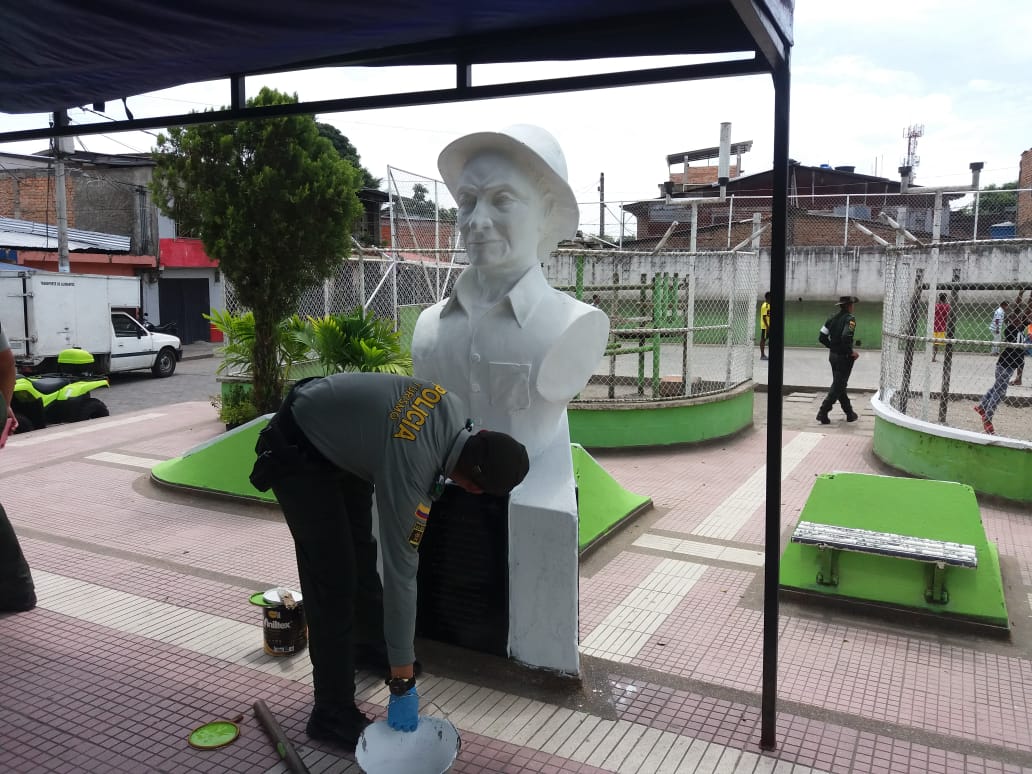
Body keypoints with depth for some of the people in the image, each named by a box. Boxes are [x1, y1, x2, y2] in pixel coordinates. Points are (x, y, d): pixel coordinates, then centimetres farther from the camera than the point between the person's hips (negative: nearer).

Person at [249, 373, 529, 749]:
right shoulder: (409, 469, -35)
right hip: (297, 451, -9)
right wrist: (402, 682, -23)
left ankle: (369, 646, 41)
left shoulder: (453, 409, -16)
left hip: (336, 431, 9)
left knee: (361, 550, 20)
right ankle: (332, 712, 4)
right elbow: (400, 574, -31)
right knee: (334, 575, -10)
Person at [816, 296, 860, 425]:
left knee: (839, 385, 15)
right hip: (844, 357, -8)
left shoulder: (833, 318, 7)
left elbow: (822, 337, 4)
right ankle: (823, 413, -7)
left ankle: (849, 413, 26)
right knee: (838, 386, -2)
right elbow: (846, 337, -29)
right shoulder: (850, 318, -14)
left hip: (833, 355, 8)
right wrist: (851, 351, -16)